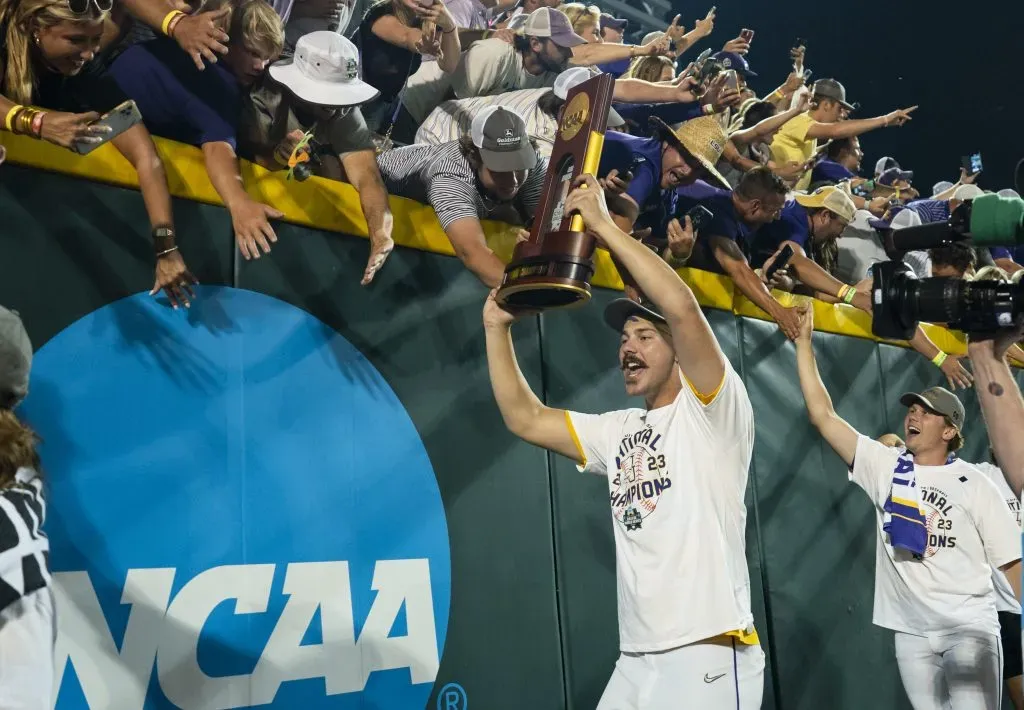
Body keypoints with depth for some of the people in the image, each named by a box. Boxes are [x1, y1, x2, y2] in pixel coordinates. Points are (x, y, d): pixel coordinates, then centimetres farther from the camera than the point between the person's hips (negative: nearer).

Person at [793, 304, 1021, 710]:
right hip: (911, 632, 3)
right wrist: (803, 341, -2)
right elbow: (822, 415, 0)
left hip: (969, 627, -2)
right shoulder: (885, 468, 5)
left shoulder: (973, 484, 0)